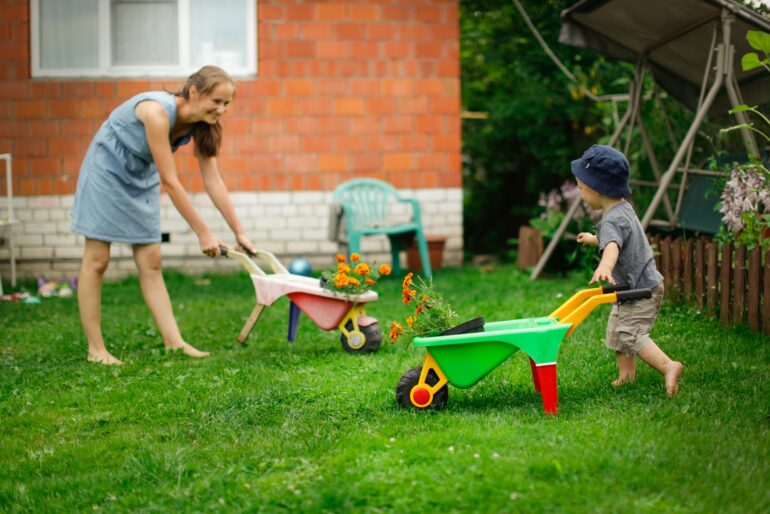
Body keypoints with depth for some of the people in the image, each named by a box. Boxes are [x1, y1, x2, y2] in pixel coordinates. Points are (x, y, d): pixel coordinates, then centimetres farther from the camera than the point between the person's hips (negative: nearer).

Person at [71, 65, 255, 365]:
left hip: (141, 179, 7)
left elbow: (213, 182, -5)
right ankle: (95, 349, 0)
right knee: (97, 260, -4)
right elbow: (170, 182, -32)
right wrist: (202, 234, -28)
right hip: (107, 170, -7)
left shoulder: (203, 124, -11)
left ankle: (173, 342, 0)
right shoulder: (157, 112, -34)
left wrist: (239, 232, -6)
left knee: (151, 262, 2)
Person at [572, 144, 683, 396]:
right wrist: (593, 239, 48)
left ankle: (668, 366, -28)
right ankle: (626, 374, 30)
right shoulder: (623, 209, 8)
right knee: (617, 330, 22)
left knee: (631, 333, -20)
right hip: (632, 288, 11)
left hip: (642, 290, -11)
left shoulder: (612, 221, -25)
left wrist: (605, 267, -68)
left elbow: (612, 245, -48)